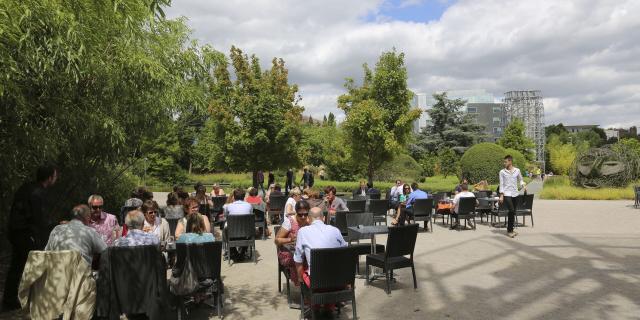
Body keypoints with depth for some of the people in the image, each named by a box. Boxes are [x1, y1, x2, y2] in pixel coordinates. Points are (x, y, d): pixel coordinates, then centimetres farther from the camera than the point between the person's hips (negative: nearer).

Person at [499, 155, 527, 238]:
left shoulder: (517, 170, 6)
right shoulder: (502, 172, 0)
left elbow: (520, 180, 19)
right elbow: (501, 184, 0)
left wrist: (523, 185, -3)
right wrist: (501, 195, -6)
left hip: (515, 194, 3)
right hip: (506, 194, -3)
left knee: (513, 212, 7)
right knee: (511, 210, -16)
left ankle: (510, 229, 20)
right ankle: (509, 231, -7)